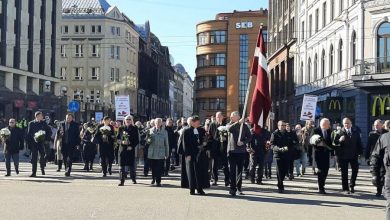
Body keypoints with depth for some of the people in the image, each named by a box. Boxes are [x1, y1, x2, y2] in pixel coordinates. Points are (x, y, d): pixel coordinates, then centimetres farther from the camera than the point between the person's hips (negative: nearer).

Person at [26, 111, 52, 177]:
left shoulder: (43, 123, 6)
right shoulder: (31, 123, 3)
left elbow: (49, 131, 13)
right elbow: (28, 134, 3)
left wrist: (46, 138, -2)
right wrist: (28, 143, -4)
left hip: (42, 143, 1)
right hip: (33, 143, -1)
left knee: (42, 156, -7)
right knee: (34, 158, 0)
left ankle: (42, 169, 18)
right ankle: (34, 172, 6)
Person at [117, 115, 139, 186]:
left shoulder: (134, 129, 3)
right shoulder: (121, 129, 8)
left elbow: (137, 140, 2)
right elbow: (117, 138, 8)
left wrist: (132, 146, -11)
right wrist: (122, 142, -12)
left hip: (131, 149, -1)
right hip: (122, 149, 1)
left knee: (131, 165, 5)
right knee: (122, 165, -2)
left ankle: (133, 179, 23)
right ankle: (122, 181, 0)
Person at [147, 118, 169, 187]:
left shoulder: (164, 132, 3)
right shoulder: (151, 131, 5)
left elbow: (166, 143, 7)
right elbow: (147, 140, 8)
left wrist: (167, 153, 7)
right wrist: (148, 139, -17)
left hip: (160, 154, -1)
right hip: (152, 153, 1)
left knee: (159, 168, -5)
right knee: (153, 167, 9)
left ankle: (158, 181, 4)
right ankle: (154, 178, 32)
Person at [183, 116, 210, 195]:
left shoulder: (202, 130, 10)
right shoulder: (187, 132, 0)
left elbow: (205, 141, 15)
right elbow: (185, 144, -3)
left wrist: (204, 144, -8)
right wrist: (187, 154, -10)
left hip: (201, 154, 3)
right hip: (191, 154, -3)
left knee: (202, 171, 0)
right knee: (192, 171, -1)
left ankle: (200, 188, 8)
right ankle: (192, 189, 7)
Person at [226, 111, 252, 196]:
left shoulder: (244, 126, 3)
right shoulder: (230, 125, 4)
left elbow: (249, 137, 3)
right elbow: (229, 129, -21)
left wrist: (243, 142, -15)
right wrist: (238, 122, -28)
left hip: (241, 151, 1)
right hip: (232, 150, 0)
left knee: (240, 170, 8)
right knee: (232, 170, -2)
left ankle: (239, 187, 20)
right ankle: (232, 188, 0)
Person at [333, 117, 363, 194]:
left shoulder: (356, 133, 8)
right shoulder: (339, 133, -2)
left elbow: (359, 143, 10)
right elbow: (334, 143, -9)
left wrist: (360, 152, 2)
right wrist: (339, 140, -29)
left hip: (353, 155, 3)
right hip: (343, 156, -2)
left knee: (355, 170, 1)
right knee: (344, 172, 3)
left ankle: (352, 186, 20)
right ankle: (345, 188, 11)